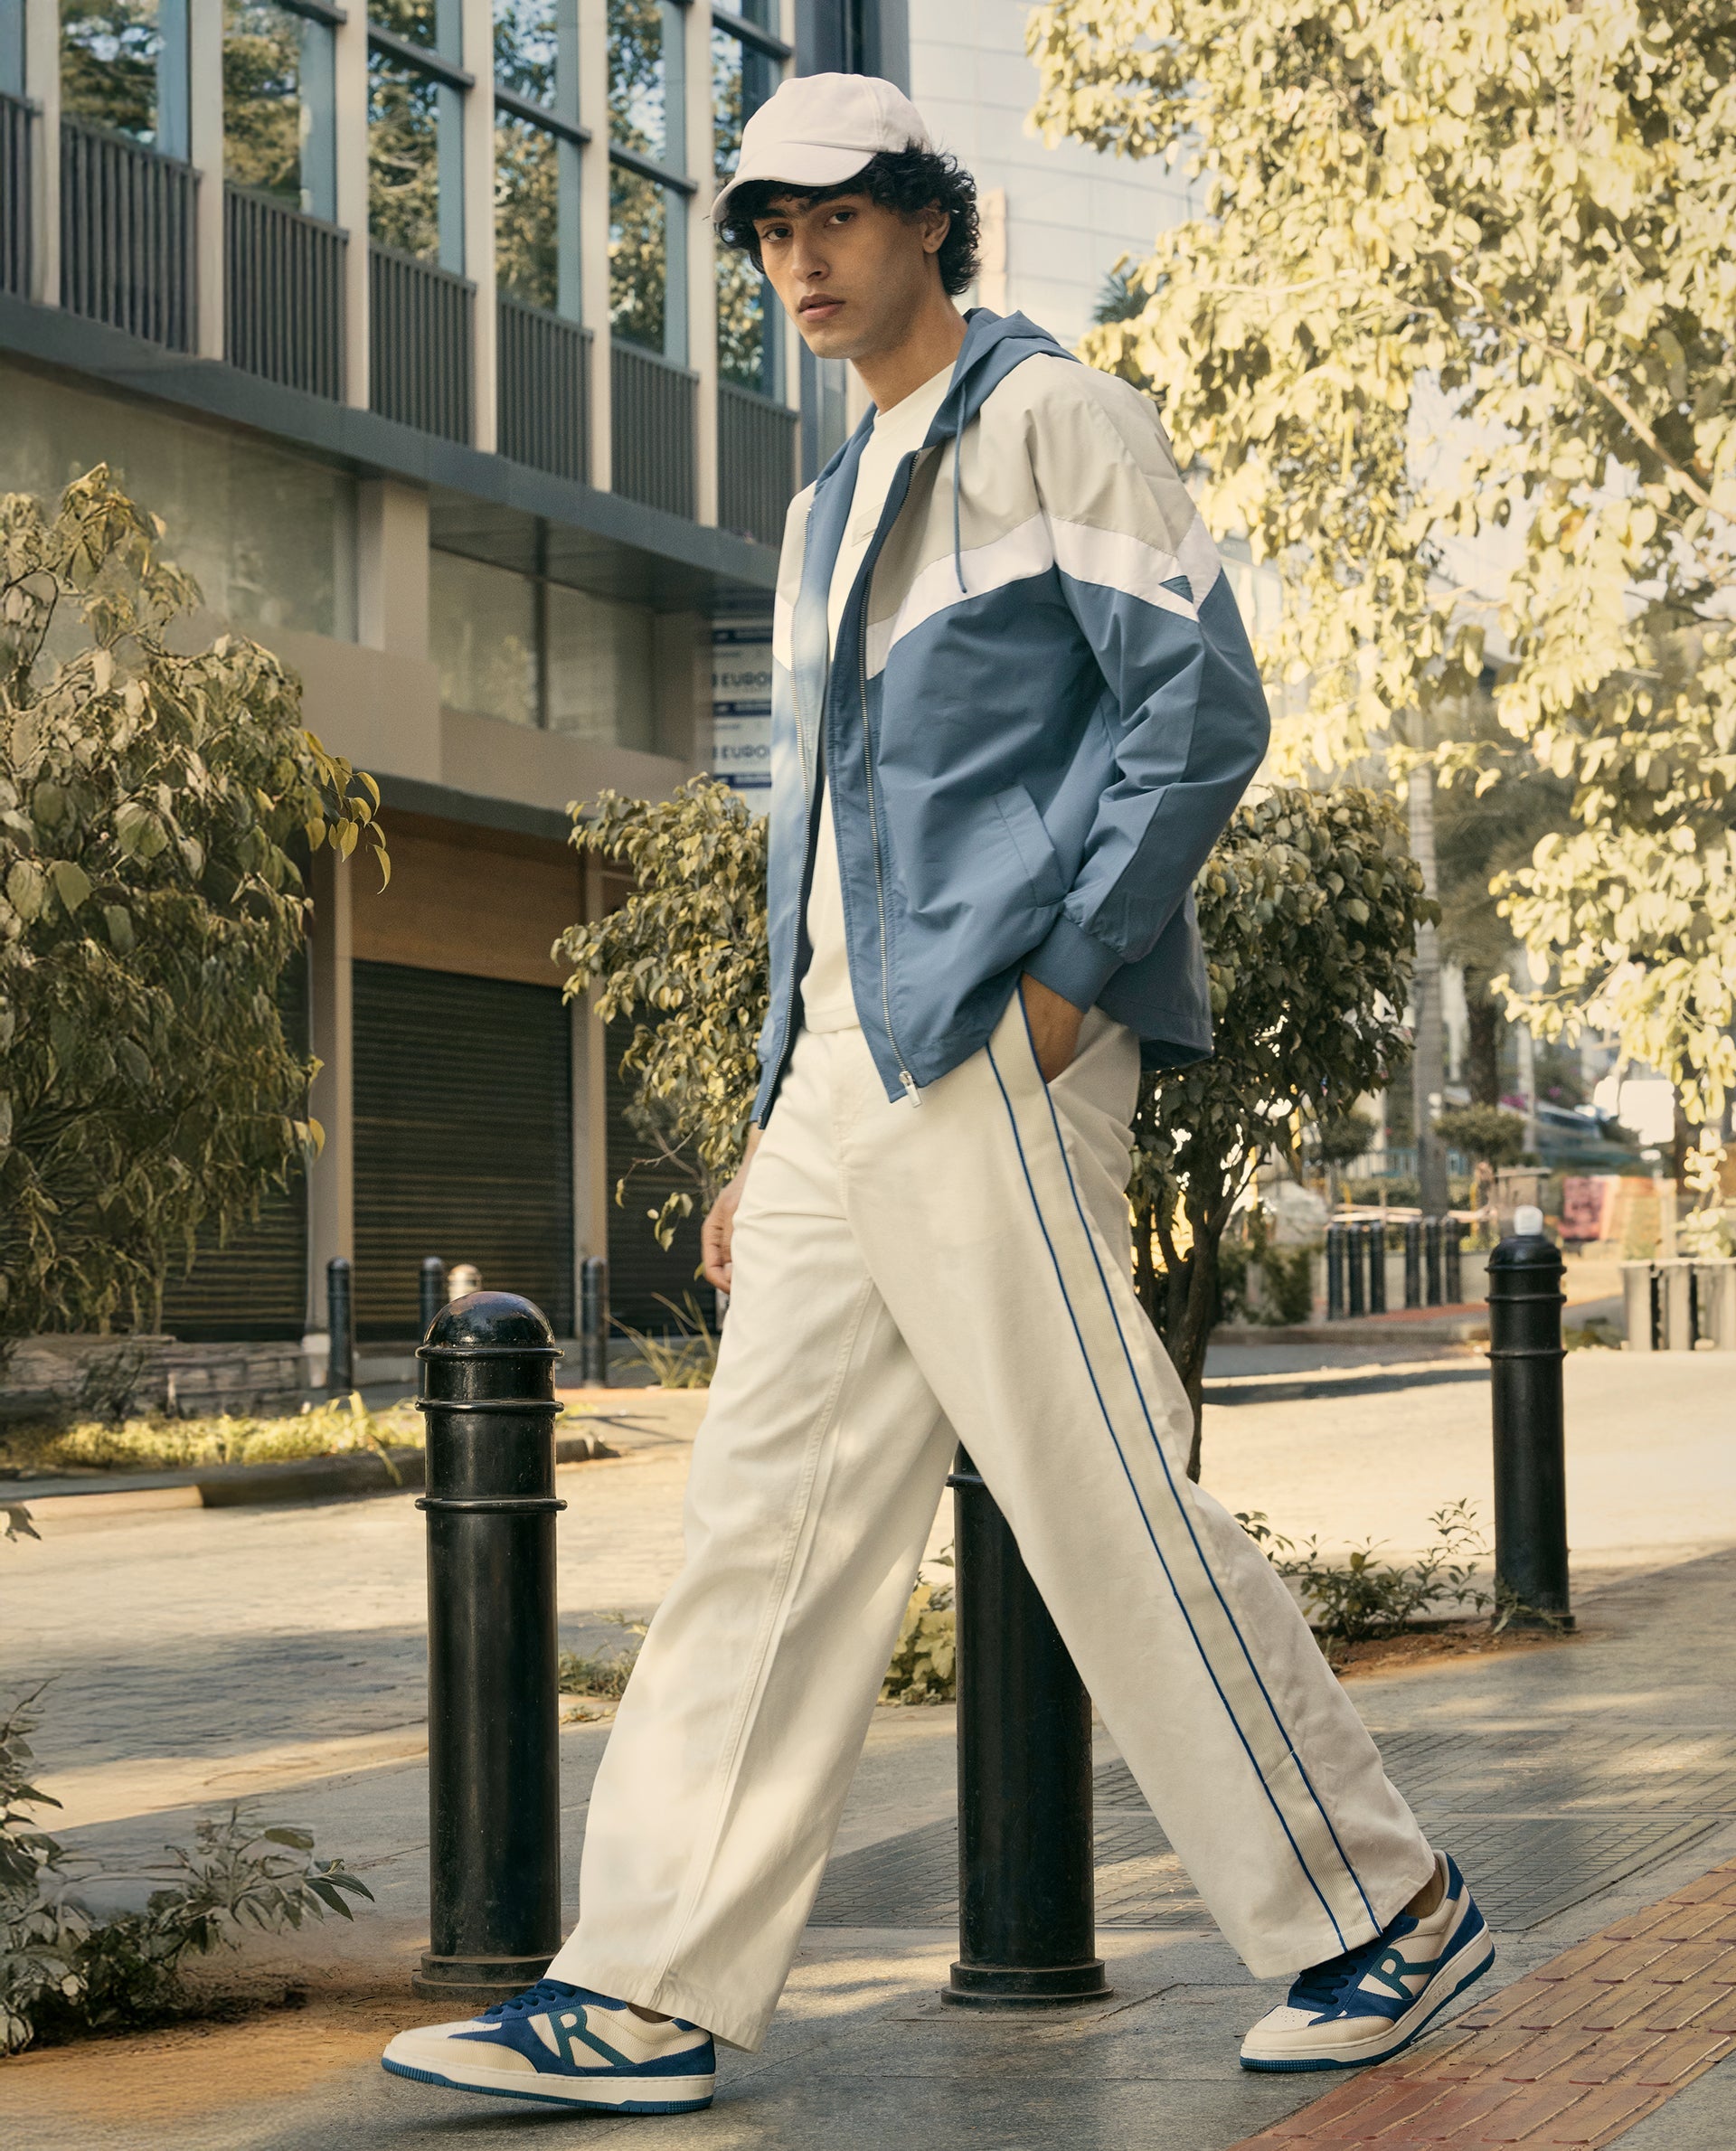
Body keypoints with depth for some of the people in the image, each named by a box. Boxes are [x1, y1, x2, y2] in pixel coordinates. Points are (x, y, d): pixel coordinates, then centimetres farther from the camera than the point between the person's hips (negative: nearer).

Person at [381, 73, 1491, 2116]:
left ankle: (1381, 1911, 7)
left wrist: (1064, 981, -16)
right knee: (767, 1512, 3)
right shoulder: (831, 511, 24)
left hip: (996, 1048, -8)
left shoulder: (1052, 419, 0)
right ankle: (649, 1993, 3)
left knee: (1108, 1505, -7)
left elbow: (1201, 707, -9)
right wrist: (776, 1126, 18)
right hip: (849, 1067, 8)